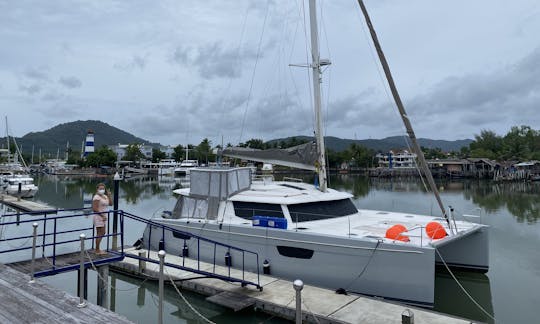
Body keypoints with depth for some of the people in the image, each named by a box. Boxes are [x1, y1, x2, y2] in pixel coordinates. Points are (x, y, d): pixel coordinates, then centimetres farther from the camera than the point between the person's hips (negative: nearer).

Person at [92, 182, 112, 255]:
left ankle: (97, 249, 27)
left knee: (103, 233, 16)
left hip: (103, 217, 10)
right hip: (99, 217, -10)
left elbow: (110, 204, 8)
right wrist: (102, 215, -20)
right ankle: (97, 251, 5)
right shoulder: (97, 197, -14)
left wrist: (109, 196, -2)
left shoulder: (105, 196, 12)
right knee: (99, 234, -4)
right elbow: (95, 209, -20)